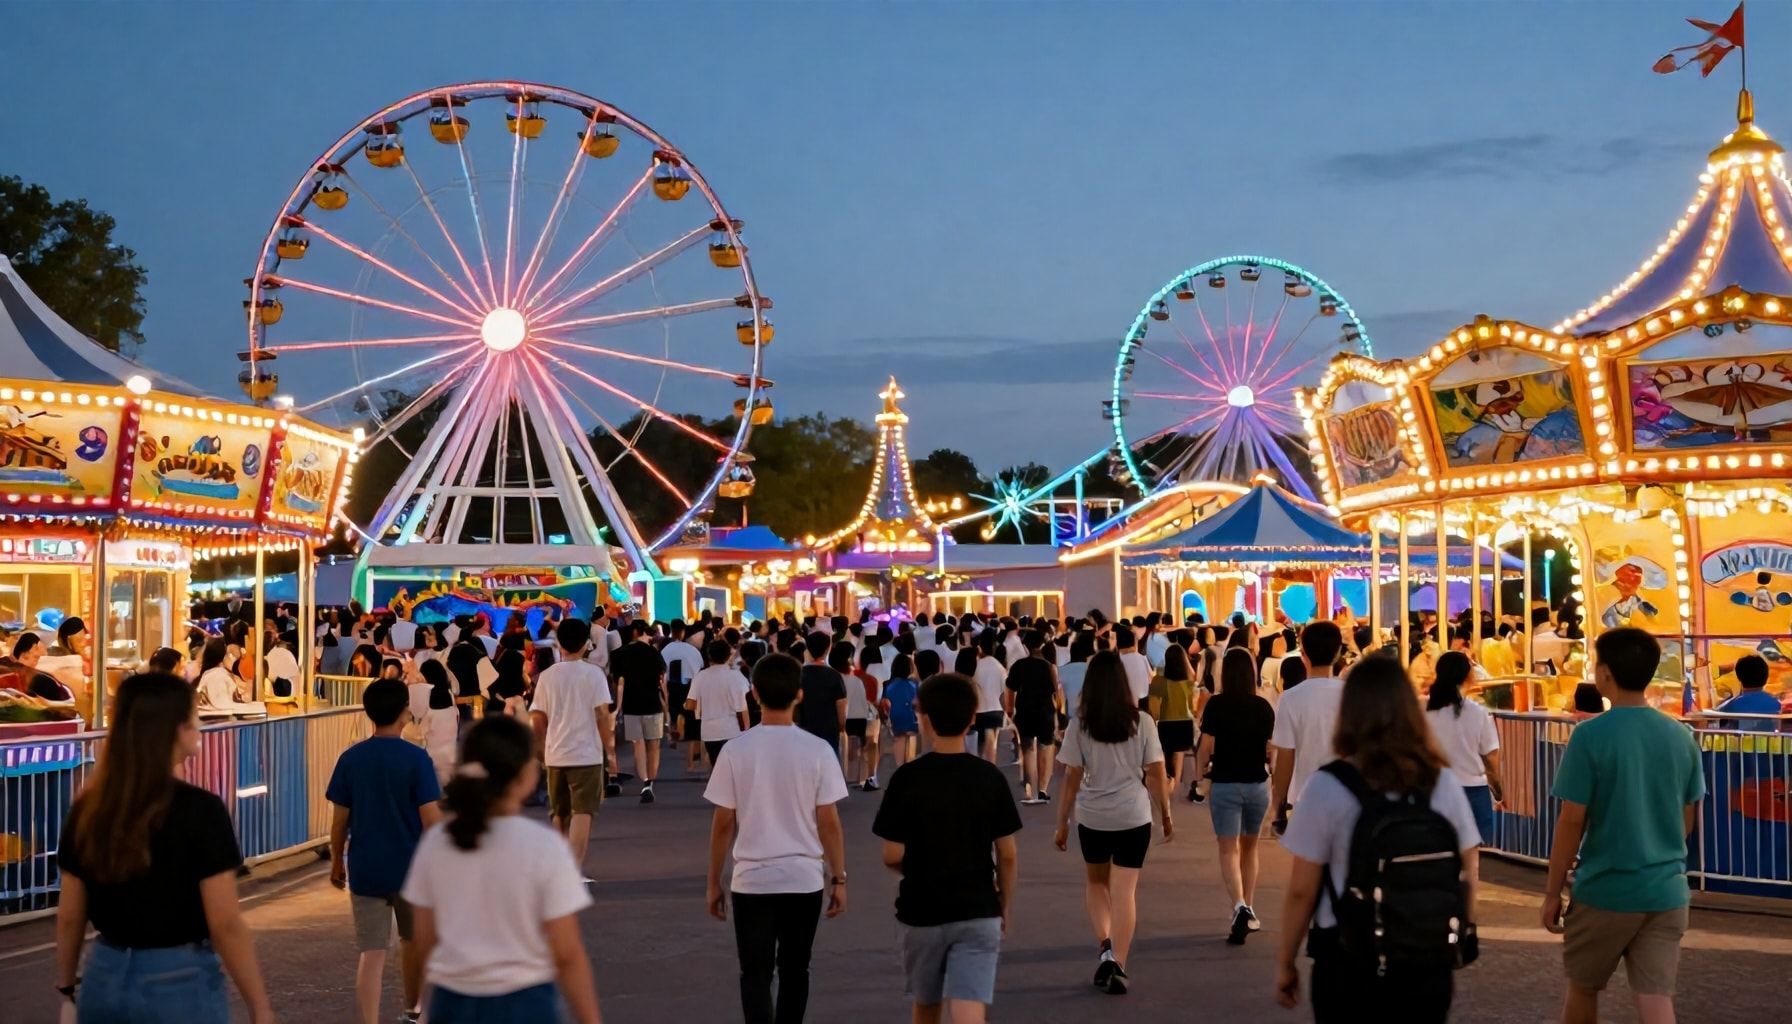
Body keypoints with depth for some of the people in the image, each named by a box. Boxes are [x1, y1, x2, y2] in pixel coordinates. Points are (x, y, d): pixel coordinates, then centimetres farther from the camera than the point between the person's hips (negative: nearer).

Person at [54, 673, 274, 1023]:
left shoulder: (87, 808, 0)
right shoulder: (199, 810, -15)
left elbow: (69, 916, 6)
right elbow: (226, 925, -15)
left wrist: (67, 987, 20)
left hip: (105, 980, 5)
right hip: (181, 985, -5)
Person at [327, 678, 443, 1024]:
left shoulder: (350, 759, -3)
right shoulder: (416, 758, -12)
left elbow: (339, 819, 1)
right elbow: (431, 818, -13)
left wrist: (336, 861, 14)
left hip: (364, 869, 1)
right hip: (410, 867, -1)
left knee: (372, 952, 1)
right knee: (413, 938, 22)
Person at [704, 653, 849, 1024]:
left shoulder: (735, 750, -7)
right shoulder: (818, 750, -7)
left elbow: (723, 823, -3)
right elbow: (828, 822, -4)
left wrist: (714, 882, 8)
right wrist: (839, 878, 7)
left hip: (751, 879, -1)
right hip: (804, 878, 1)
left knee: (755, 974, 5)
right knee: (794, 970, 16)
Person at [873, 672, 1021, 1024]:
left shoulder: (907, 777, -9)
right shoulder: (990, 778, -4)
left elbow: (892, 856, -8)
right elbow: (1006, 854, -1)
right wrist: (1005, 906, 14)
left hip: (921, 912, 0)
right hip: (978, 913, 0)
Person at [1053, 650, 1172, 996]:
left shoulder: (1080, 725, -5)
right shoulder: (1141, 722, -3)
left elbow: (1072, 779, -4)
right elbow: (1157, 774, 0)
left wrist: (1062, 822, 5)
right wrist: (1166, 814, 12)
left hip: (1092, 817, 0)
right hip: (1134, 816, 0)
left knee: (1096, 882, 21)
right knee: (1124, 891, 3)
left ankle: (1106, 945, 4)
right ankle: (1117, 963, -4)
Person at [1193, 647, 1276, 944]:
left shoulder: (1216, 705, -8)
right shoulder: (1263, 706, -2)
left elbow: (1206, 747, -8)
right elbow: (1272, 749, 0)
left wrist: (1199, 774, 8)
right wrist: (1274, 773, 19)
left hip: (1225, 784, -3)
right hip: (1257, 784, 3)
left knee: (1229, 851, -1)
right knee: (1249, 847, 19)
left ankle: (1240, 907, -22)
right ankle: (1249, 913, 23)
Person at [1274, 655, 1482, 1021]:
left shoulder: (1328, 787, -12)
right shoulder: (1444, 784, -1)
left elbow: (1301, 890, -9)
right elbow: (1467, 879, 4)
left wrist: (1284, 963, 2)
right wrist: (1456, 942, 18)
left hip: (1349, 965, -3)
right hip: (1429, 966, 3)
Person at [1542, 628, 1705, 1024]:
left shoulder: (1591, 735, -14)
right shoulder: (1681, 737, 3)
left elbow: (1572, 819, -13)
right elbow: (1687, 819, 12)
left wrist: (1552, 891, -4)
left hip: (1606, 890, -4)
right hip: (1666, 891, 4)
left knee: (1583, 988, 17)